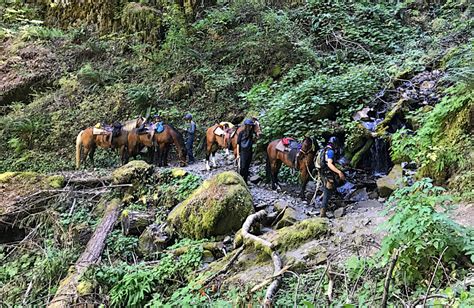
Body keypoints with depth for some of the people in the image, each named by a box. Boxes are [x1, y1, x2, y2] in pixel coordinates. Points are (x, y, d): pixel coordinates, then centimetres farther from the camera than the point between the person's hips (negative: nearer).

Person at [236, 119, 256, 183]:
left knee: (247, 168, 10)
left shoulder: (251, 133, 6)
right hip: (243, 152, -5)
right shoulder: (241, 133, -7)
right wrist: (238, 154, -10)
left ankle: (245, 182, 18)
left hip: (249, 152, 5)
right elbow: (238, 144, -7)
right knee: (242, 167, -8)